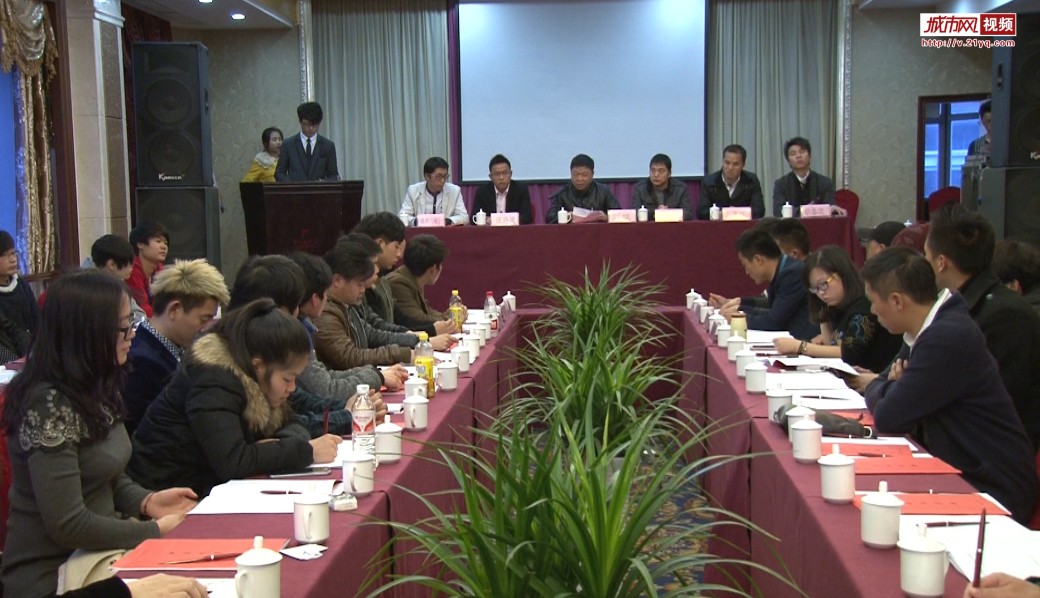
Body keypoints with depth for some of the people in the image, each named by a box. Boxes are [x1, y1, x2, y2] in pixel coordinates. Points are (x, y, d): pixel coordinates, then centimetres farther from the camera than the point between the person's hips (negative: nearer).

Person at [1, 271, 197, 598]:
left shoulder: (96, 390, 7)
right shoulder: (49, 406, -21)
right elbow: (68, 525, -23)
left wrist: (146, 501, 0)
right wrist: (156, 531, -14)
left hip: (96, 554, 8)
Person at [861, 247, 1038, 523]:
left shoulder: (949, 338, -22)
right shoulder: (931, 329, 7)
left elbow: (888, 418, -21)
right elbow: (877, 387, 14)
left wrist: (890, 388, 0)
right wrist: (892, 389, -8)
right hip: (959, 476, 8)